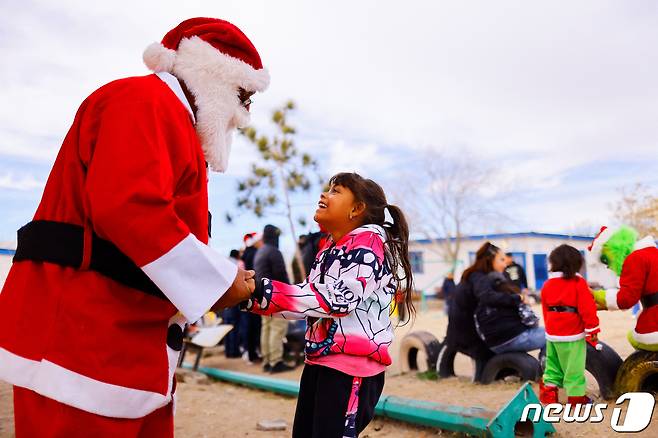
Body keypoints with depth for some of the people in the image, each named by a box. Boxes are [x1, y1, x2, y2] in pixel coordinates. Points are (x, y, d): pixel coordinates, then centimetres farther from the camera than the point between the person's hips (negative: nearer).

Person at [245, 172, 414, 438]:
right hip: (320, 361, 9)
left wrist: (263, 291, -27)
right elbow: (312, 298, 10)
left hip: (352, 365, -9)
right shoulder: (330, 247, 14)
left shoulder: (368, 243, -13)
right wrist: (253, 296, -2)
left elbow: (337, 299, -25)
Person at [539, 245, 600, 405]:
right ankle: (576, 396, 10)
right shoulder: (579, 283, -10)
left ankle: (548, 390, 20)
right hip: (573, 334, -6)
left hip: (552, 334, 6)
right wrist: (592, 330, -8)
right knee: (574, 367, 3)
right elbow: (587, 308, -14)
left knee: (553, 364, 17)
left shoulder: (547, 284, 7)